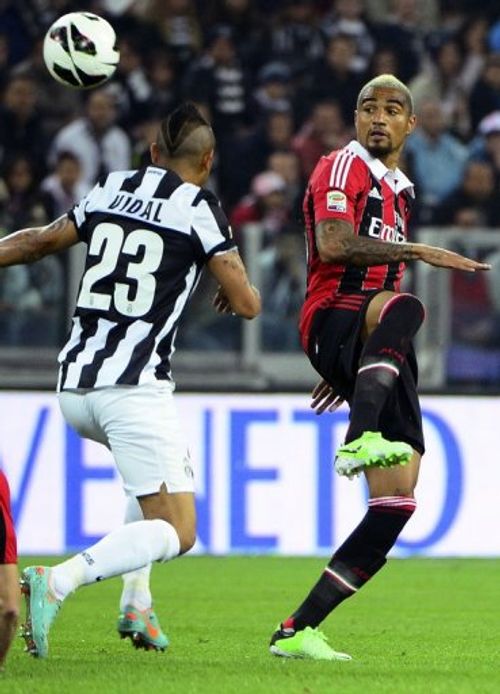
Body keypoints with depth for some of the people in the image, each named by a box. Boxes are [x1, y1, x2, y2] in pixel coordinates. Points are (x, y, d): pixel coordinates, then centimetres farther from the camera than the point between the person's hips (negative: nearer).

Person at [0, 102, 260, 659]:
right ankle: (57, 583, -25)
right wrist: (233, 291, 19)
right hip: (133, 387, -7)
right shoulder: (199, 208, -3)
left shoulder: (110, 190, 12)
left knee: (168, 468, 33)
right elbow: (247, 304, -3)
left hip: (74, 386, 7)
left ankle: (135, 602, 22)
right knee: (175, 532, -3)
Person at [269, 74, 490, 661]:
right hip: (331, 319, -8)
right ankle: (360, 440, -60)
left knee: (396, 503, -4)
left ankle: (296, 632, -2)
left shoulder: (400, 190, 27)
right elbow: (332, 244, -17)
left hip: (373, 350, 8)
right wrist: (417, 251, -23)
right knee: (403, 307, -42)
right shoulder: (344, 167, 1)